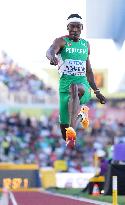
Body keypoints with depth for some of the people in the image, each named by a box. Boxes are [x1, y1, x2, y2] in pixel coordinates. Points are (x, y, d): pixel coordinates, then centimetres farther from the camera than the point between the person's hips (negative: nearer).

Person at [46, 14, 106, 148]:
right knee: (64, 126, -6)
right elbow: (50, 51, -22)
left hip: (83, 83, 0)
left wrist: (96, 91, 23)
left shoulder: (86, 45, 16)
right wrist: (52, 57, -47)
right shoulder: (62, 41, 2)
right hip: (65, 83, 0)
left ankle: (72, 130, -50)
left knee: (75, 88, -38)